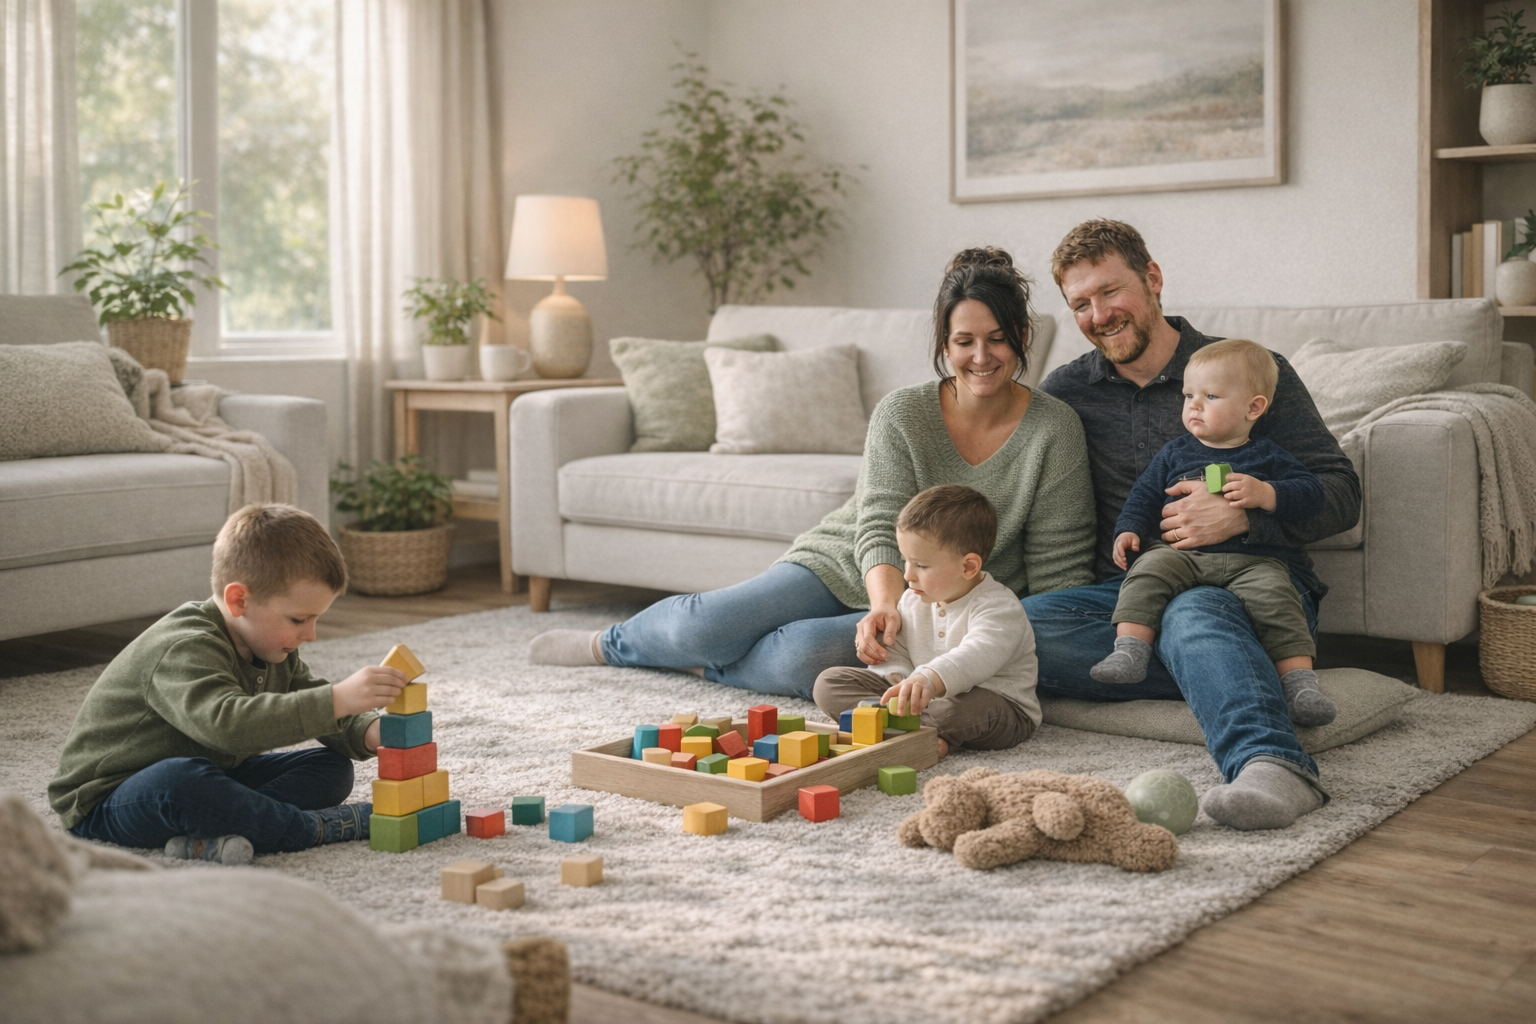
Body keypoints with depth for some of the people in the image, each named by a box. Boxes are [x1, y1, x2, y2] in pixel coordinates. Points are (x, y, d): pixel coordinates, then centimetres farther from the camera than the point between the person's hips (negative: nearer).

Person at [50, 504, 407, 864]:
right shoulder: (184, 651, -28)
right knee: (178, 780, -43)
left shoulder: (272, 649, 3)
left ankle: (213, 836, -27)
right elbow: (225, 723, -46)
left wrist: (368, 734, -13)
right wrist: (338, 699, -52)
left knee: (332, 768, -3)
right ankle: (317, 827, -27)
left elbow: (313, 708, 10)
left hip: (207, 777, 9)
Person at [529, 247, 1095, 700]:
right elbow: (879, 529, -17)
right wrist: (886, 604, -38)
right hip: (845, 568, 2)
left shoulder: (1055, 431, -11)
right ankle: (612, 644, 15)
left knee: (799, 658, -31)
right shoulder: (902, 412, -9)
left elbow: (1059, 569, -9)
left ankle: (703, 661, 0)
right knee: (703, 624, -18)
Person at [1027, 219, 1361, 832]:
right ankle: (1235, 677, -29)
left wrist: (1243, 515, -17)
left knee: (1193, 616, -40)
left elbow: (1340, 493, 2)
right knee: (1018, 626, -28)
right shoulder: (1064, 393, 14)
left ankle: (1270, 764, -64)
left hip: (1251, 583, -3)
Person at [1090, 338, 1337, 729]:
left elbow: (1311, 493, 4)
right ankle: (1129, 650, -32)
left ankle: (1299, 680, -25)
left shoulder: (1267, 457, 12)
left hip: (1253, 560, -2)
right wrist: (1128, 529, 5)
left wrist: (1265, 494, -14)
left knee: (1275, 595, -29)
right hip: (1180, 553, 2)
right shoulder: (1175, 453, 21)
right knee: (1147, 572, -27)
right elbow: (1144, 495, 23)